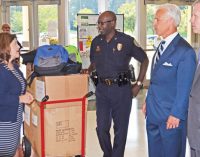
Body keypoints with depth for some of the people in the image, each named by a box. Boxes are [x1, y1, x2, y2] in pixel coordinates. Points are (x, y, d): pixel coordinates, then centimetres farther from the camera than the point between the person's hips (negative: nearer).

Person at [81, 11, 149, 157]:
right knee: (102, 127, 6)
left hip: (121, 89, -3)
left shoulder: (127, 41, -8)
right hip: (102, 89, 4)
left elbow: (144, 60, 1)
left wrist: (138, 84, -2)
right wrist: (88, 70, -3)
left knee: (120, 128, 7)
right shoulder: (96, 41, 4)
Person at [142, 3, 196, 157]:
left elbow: (184, 88, -17)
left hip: (171, 117, -8)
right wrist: (148, 102, 14)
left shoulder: (185, 51, -18)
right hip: (153, 114, 8)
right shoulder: (162, 46, 9)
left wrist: (176, 114, -15)